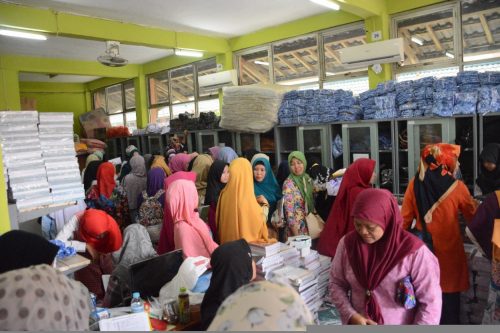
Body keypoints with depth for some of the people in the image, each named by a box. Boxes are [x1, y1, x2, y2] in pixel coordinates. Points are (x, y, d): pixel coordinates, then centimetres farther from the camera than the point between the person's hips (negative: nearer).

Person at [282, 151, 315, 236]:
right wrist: (296, 235, -19)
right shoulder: (288, 184, -16)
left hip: (310, 226, 6)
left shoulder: (307, 179, 3)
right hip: (296, 229, -6)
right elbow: (289, 212, -18)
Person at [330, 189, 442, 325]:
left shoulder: (413, 251, -20)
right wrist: (351, 315, -13)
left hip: (401, 324, -2)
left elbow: (431, 303, -14)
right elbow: (336, 284, -1)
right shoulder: (347, 243, -10)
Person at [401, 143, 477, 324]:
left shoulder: (415, 183, -8)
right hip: (448, 251, -2)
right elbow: (473, 217, 3)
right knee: (448, 295, 14)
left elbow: (405, 218, -3)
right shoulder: (457, 187, -13)